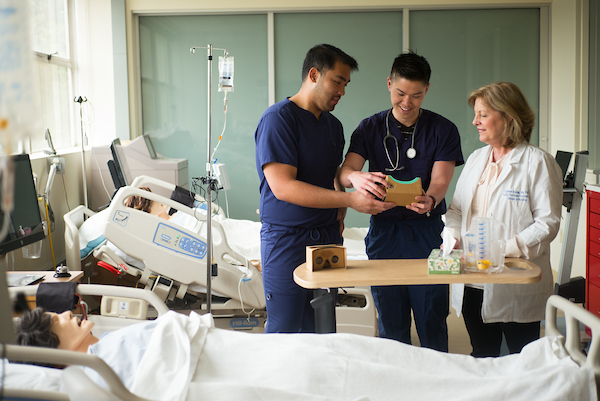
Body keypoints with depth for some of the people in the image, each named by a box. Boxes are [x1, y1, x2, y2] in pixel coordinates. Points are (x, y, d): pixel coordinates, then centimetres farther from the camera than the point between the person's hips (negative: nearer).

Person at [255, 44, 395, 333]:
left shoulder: (333, 125, 14)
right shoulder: (278, 119, -11)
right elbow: (282, 187, -21)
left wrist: (340, 214, 5)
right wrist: (349, 199, -24)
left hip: (327, 235, 7)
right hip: (286, 240, -7)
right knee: (285, 330, -2)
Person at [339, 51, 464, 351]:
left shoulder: (443, 130, 4)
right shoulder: (370, 129, 8)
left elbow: (440, 180, -7)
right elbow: (344, 171, -5)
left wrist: (429, 200, -31)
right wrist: (357, 177, -31)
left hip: (428, 234, -1)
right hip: (384, 232, 1)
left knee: (432, 324, -1)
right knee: (391, 327, 7)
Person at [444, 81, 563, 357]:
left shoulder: (538, 162, -7)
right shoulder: (476, 159, 15)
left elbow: (548, 223, -11)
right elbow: (457, 208, 18)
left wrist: (504, 249, -21)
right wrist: (453, 237, -2)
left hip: (516, 290, -6)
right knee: (482, 359, 14)